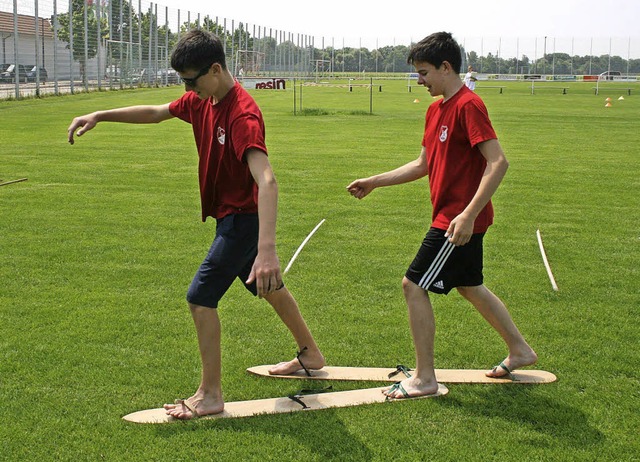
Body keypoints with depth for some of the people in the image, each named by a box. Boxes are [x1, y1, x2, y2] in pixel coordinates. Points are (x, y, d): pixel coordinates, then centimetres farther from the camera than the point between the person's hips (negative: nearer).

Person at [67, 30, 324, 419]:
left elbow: (267, 181, -42)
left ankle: (211, 395, -1)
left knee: (201, 296, -10)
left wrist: (267, 249, -53)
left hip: (243, 217, -10)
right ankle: (311, 354, 42)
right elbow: (155, 113, 15)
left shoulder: (242, 115, -30)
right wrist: (100, 116, 3)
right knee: (269, 286, 22)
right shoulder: (202, 101, -1)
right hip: (233, 215, 10)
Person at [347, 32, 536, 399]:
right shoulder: (437, 109, 13)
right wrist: (374, 182, 16)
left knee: (414, 286, -7)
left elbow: (498, 162, -24)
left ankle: (424, 379, 2)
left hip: (460, 220, -10)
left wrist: (468, 214, -30)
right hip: (456, 217, 10)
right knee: (470, 286, 21)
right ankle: (520, 350, 36)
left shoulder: (468, 105, -17)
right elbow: (423, 165, 20)